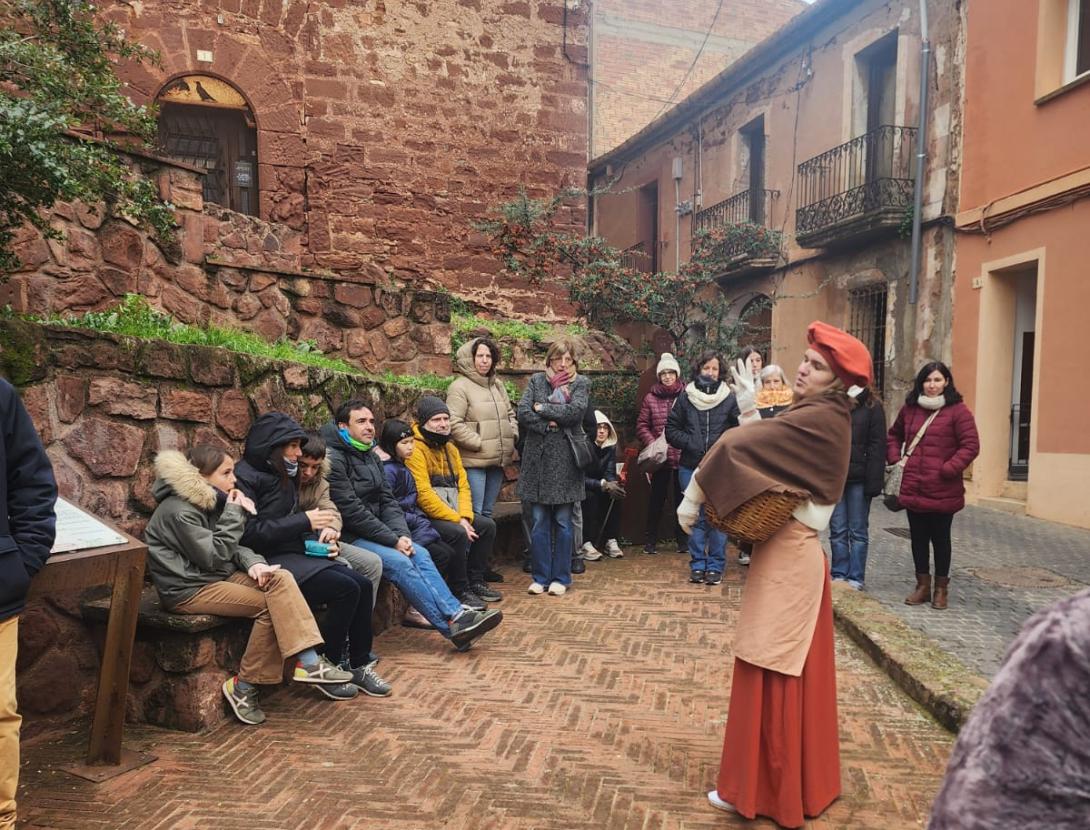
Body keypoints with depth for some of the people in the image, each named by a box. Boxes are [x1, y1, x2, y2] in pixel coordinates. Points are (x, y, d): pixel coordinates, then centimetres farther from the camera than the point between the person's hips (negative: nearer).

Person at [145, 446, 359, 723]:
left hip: (216, 576, 8)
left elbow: (232, 546, 11)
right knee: (269, 605, -19)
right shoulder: (178, 511, -18)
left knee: (281, 578, -13)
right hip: (187, 590, -8)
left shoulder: (208, 502, 10)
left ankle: (309, 662, -18)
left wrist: (253, 563, -9)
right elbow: (214, 556, -20)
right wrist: (234, 515, -15)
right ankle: (244, 686, -9)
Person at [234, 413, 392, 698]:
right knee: (346, 589, -21)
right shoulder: (245, 476, -11)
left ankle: (358, 664, 4)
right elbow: (250, 532, -21)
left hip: (294, 555, 9)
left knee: (362, 585, -8)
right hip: (269, 562, -9)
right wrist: (304, 521, -18)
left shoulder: (281, 475, 17)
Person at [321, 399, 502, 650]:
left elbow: (387, 501, 10)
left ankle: (456, 614, -19)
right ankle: (452, 626, -25)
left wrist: (401, 534, -8)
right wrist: (392, 540, -18)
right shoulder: (333, 459, -15)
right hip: (347, 536, -8)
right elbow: (351, 511, -20)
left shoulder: (371, 457, 14)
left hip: (373, 533, 9)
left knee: (420, 554, -11)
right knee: (398, 562, -25)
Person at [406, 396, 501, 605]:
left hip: (453, 515, 9)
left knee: (487, 526, 1)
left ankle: (476, 581, 12)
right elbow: (423, 495, -22)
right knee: (458, 533, -29)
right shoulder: (416, 450, -15)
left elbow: (463, 485, 9)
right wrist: (456, 520, -21)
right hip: (425, 517, -9)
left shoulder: (450, 449, 14)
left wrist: (464, 516, -9)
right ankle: (459, 591, -12)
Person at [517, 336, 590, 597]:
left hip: (565, 458, -1)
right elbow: (522, 413, -1)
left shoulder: (580, 383, 7)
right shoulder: (536, 380, 11)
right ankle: (541, 577, 13)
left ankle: (561, 577, 13)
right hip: (537, 457, 2)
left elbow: (575, 411, -11)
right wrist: (548, 425, -11)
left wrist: (542, 409, -5)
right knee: (539, 521, 4)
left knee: (563, 522, 4)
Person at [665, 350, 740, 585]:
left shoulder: (729, 399, 0)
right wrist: (689, 443, -7)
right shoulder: (686, 397, 3)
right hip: (691, 467, 1)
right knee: (696, 517, 6)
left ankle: (716, 566, 11)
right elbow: (671, 429, 5)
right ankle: (698, 565, 16)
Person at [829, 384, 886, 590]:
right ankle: (839, 575, 18)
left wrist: (874, 480, -13)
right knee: (837, 530, 9)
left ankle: (856, 578, 15)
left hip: (859, 478, -3)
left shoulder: (872, 405, -1)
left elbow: (877, 445, -6)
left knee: (858, 531, 7)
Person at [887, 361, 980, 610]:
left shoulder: (958, 410, -7)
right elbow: (894, 435, 23)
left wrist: (949, 469, -17)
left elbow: (971, 445, -11)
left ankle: (941, 588, 23)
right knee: (918, 538, 11)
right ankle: (922, 585, 24)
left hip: (943, 491, -4)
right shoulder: (910, 409, 9)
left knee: (940, 538, 9)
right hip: (913, 488, 4)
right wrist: (894, 459, 8)